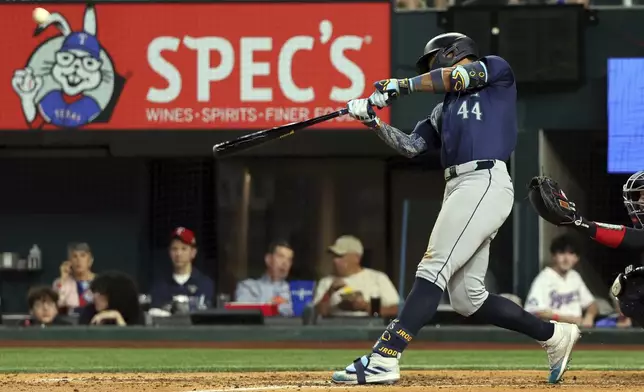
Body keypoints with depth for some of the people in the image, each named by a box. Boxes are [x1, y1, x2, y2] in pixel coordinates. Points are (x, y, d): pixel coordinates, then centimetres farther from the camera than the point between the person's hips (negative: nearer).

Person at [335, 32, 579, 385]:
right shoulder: (444, 110, 29)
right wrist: (373, 122, 6)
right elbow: (410, 147, 19)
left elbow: (458, 77, -6)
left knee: (433, 270, -17)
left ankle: (383, 359, -26)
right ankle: (554, 336, 16)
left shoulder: (497, 70, 11)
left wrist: (400, 86, 2)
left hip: (485, 181, -9)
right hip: (458, 188, 9)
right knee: (467, 298, 4)